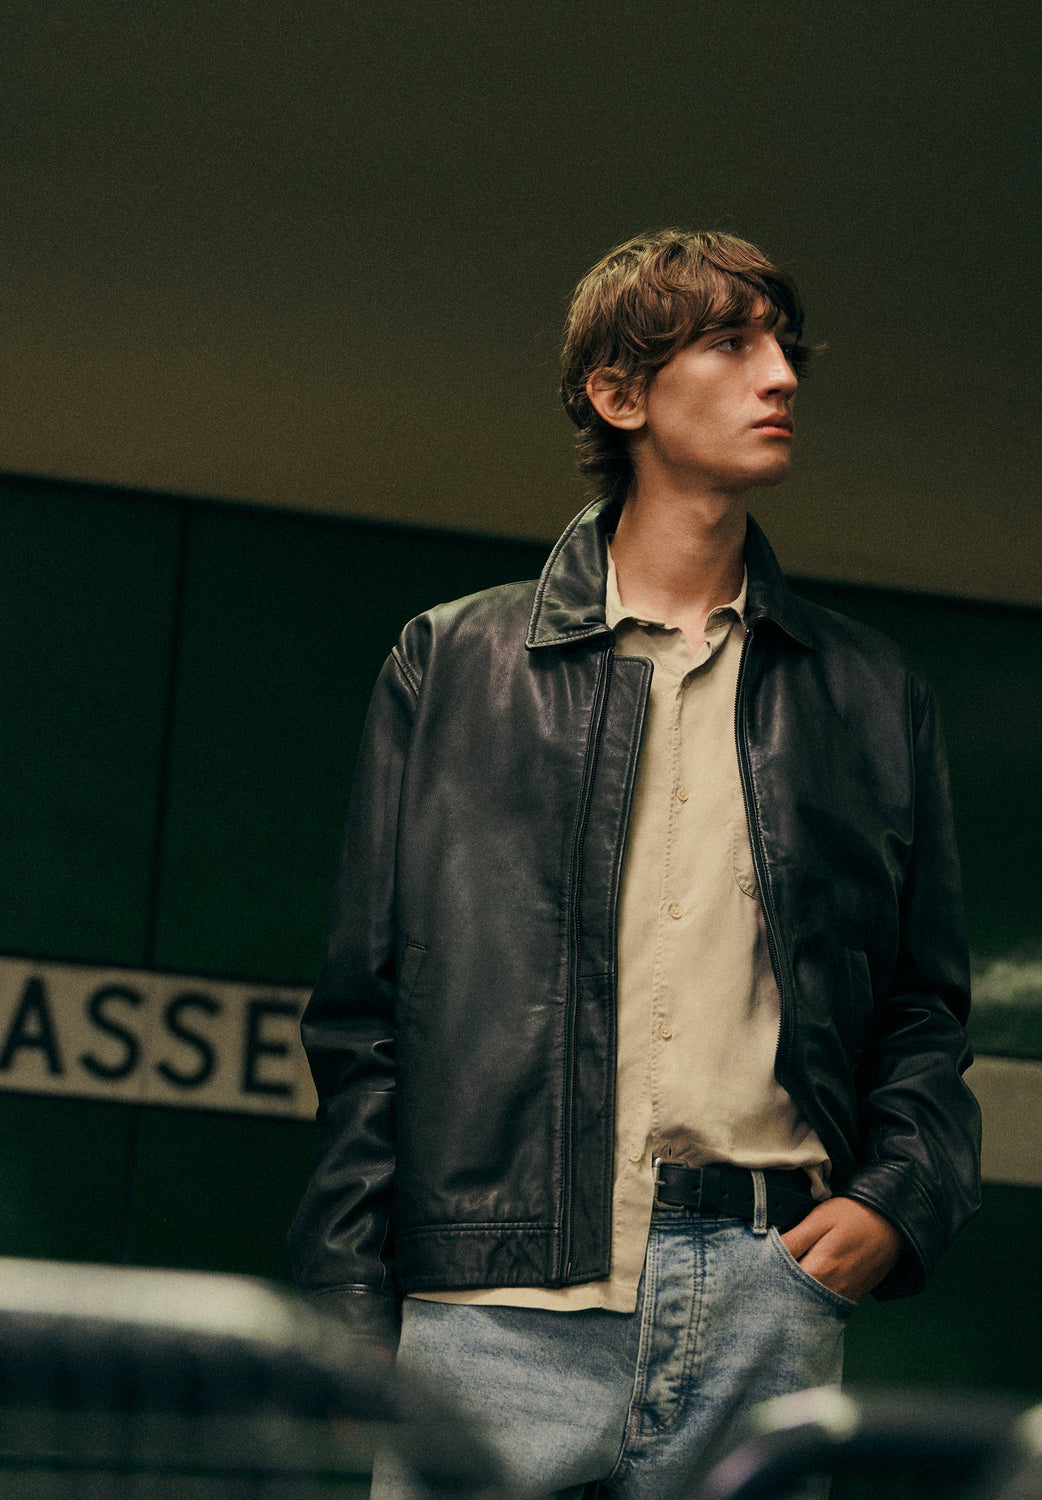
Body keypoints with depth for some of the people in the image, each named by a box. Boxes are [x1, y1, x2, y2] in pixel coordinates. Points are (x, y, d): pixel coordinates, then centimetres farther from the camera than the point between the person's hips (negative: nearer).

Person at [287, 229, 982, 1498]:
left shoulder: (868, 698, 18)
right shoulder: (450, 666, 13)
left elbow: (926, 1007, 20)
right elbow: (363, 1014, 10)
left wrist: (898, 1201, 1)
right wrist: (351, 1311, 2)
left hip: (765, 1292, 2)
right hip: (504, 1296, -1)